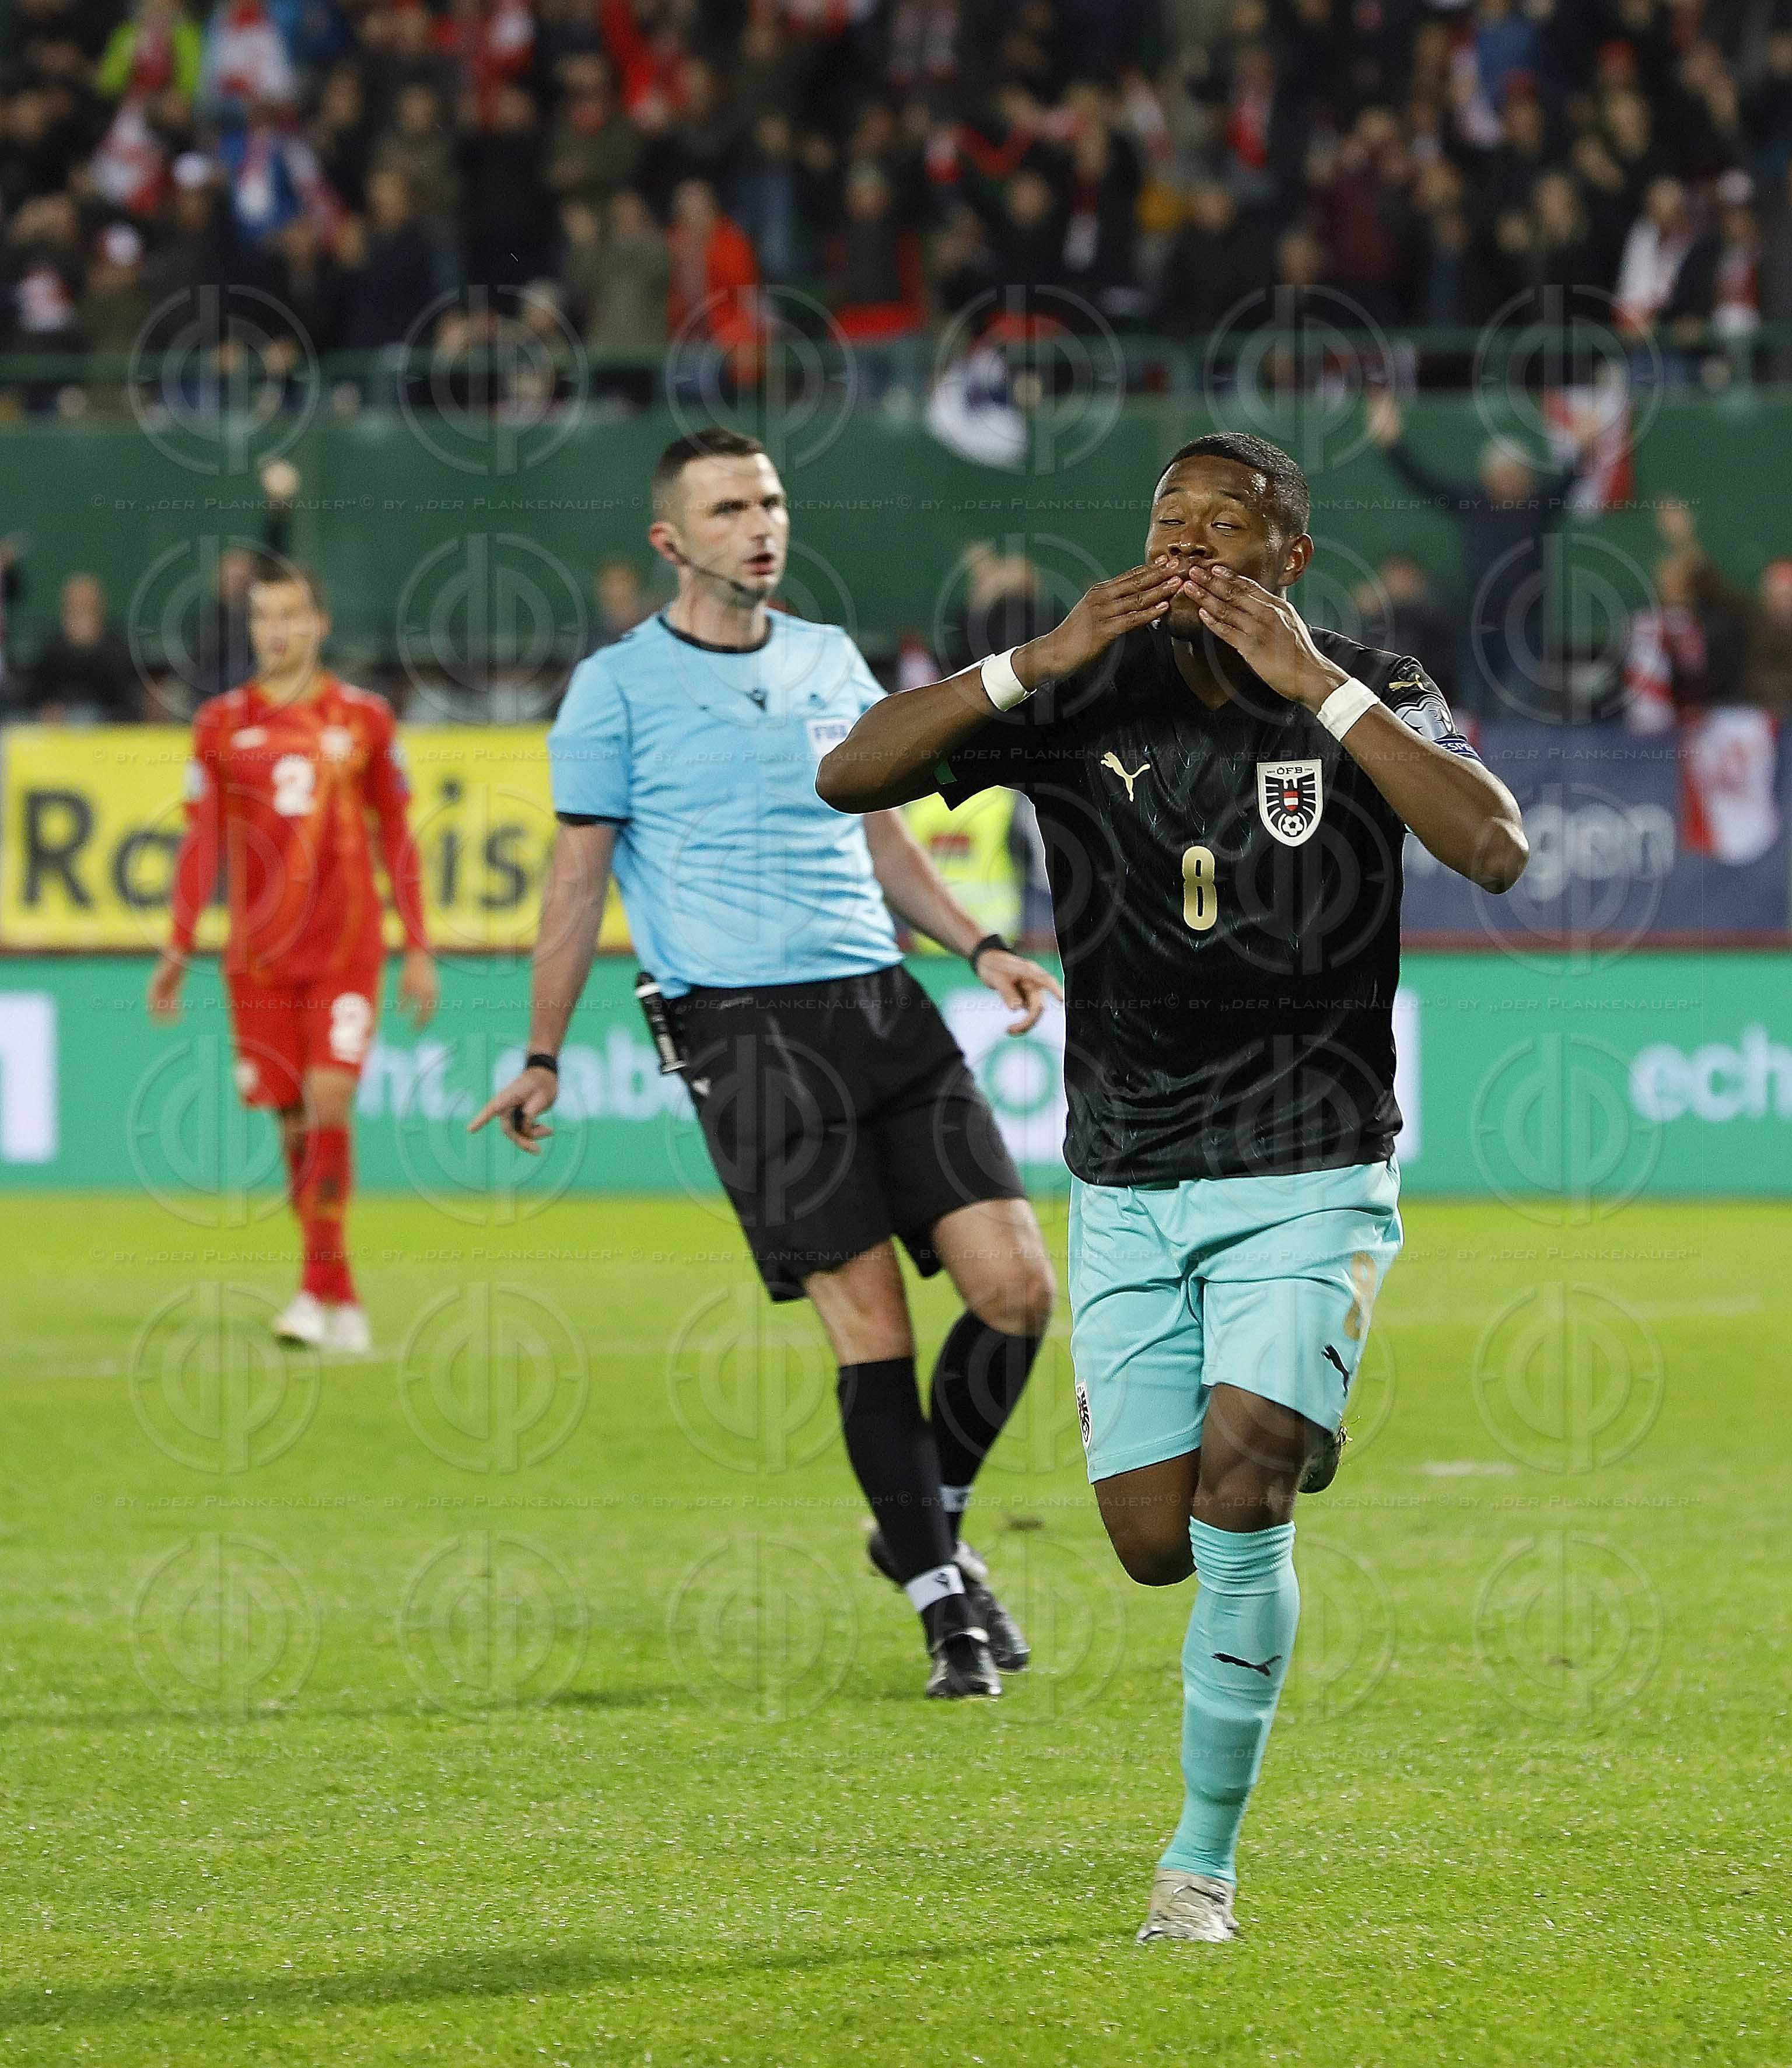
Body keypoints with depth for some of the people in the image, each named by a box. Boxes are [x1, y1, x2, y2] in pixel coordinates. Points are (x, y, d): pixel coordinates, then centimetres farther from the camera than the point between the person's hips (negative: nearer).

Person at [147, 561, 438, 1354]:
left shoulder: (363, 718, 6)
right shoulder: (223, 723, 7)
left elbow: (396, 836, 10)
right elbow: (203, 841, 9)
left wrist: (418, 949, 7)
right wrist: (178, 947, 1)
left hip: (346, 947, -1)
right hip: (259, 954, 1)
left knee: (329, 1102, -16)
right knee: (293, 1122, 1)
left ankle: (319, 1288, -15)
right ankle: (341, 1300, 10)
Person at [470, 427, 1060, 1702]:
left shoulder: (830, 661, 16)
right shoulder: (619, 686, 2)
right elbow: (580, 876, 5)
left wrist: (979, 947, 15)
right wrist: (543, 1057, 3)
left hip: (885, 1007, 5)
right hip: (746, 1027, -5)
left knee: (1015, 1283, -6)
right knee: (869, 1319, -10)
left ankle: (932, 1527, 17)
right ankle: (942, 1606, -1)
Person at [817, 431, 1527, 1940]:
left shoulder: (1372, 696, -3)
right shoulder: (1088, 695, -1)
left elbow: (1494, 847, -22)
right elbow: (848, 777, -10)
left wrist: (1314, 683, -24)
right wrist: (1042, 663, -21)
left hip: (1310, 1183, -2)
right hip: (1127, 1192, 2)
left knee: (1240, 1494, -18)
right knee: (1157, 1541, -1)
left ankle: (1206, 1858, -5)